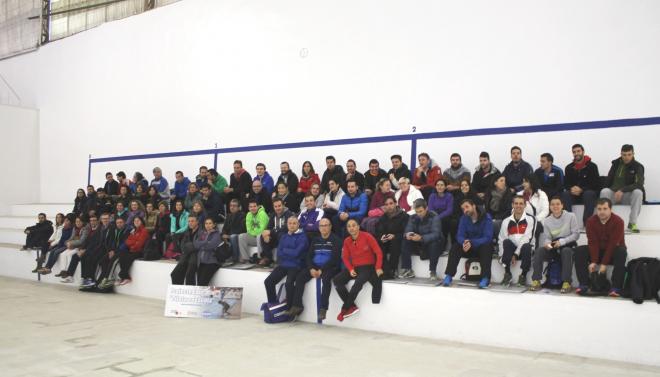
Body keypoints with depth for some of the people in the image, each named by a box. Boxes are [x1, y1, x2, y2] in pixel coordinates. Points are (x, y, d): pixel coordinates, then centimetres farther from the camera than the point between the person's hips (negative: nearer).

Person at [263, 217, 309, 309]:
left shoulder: (302, 237, -3)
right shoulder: (284, 237, 15)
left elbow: (296, 253, -14)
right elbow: (279, 253, 6)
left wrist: (285, 250, -1)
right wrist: (290, 253, -8)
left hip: (295, 266, -6)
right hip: (283, 265, 6)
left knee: (288, 283, -31)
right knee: (268, 281, -12)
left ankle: (290, 308, -14)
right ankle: (272, 304, 4)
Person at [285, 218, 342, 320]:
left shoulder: (335, 240, -1)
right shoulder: (315, 240, 17)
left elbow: (335, 258, -11)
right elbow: (309, 256, 11)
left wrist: (322, 270, -19)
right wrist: (311, 268, -8)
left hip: (330, 267, -5)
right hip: (314, 267, 5)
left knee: (326, 277, -36)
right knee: (300, 277, -17)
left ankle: (323, 308, -36)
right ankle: (297, 305, -13)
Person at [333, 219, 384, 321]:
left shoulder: (367, 236, -9)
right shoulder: (347, 241, 5)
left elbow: (378, 252, -9)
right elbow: (345, 257, 9)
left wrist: (378, 268, -16)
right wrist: (350, 269, -8)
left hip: (368, 267, -5)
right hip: (354, 267, 5)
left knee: (359, 282, -34)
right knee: (336, 280, -16)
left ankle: (345, 309, -16)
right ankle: (352, 306, -15)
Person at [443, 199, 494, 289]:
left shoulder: (486, 218, -16)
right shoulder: (464, 218, -3)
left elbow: (488, 238, -24)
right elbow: (460, 235, -8)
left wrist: (471, 243, -38)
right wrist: (464, 242, -33)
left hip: (483, 246, -4)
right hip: (469, 247, 4)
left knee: (486, 248, -36)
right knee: (455, 247, -21)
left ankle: (485, 279, -38)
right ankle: (449, 276, -21)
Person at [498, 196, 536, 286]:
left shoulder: (530, 219, -4)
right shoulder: (506, 221, 9)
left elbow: (526, 239, -12)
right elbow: (501, 240, 6)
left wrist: (516, 254, -17)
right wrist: (502, 256, -6)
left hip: (524, 249, -2)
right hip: (511, 249, 2)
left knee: (527, 247, -37)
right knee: (506, 242, -30)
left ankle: (523, 275, -17)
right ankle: (507, 273, -20)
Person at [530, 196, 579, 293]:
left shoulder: (571, 216, -2)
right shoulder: (547, 221, 8)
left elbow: (576, 234, -6)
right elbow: (547, 237, 4)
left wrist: (562, 241, -19)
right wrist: (547, 243, -20)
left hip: (568, 246, -3)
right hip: (554, 247, 3)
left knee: (566, 251, -38)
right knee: (539, 251, -24)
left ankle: (566, 283, -35)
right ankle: (536, 281, -21)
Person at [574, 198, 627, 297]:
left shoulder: (618, 221, -19)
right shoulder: (591, 221, -8)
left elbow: (613, 244, -24)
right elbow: (593, 242, -13)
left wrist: (604, 264, -28)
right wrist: (594, 262, -25)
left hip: (613, 252, -3)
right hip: (598, 251, 3)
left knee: (621, 252, -35)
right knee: (579, 250, -21)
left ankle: (616, 287, -36)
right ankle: (584, 285, -24)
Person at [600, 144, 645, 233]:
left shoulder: (638, 166, -2)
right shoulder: (616, 163, 7)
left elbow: (639, 184, -17)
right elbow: (608, 181, 12)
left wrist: (622, 190, -30)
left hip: (628, 196, -1)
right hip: (613, 194, 2)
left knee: (638, 192, -33)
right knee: (604, 191, -29)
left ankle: (632, 223, -25)